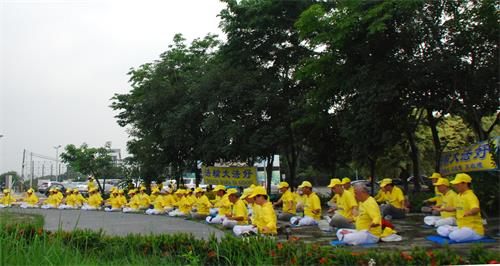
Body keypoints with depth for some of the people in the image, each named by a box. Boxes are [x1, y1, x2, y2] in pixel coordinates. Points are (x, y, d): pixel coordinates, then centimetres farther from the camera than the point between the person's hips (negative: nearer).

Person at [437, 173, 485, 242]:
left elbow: (477, 209, -38)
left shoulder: (470, 196, -17)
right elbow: (457, 208, 32)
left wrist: (469, 212, -61)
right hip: (461, 227, 9)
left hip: (474, 229, -9)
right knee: (440, 229, 1)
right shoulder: (459, 196, 12)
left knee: (454, 236, -33)